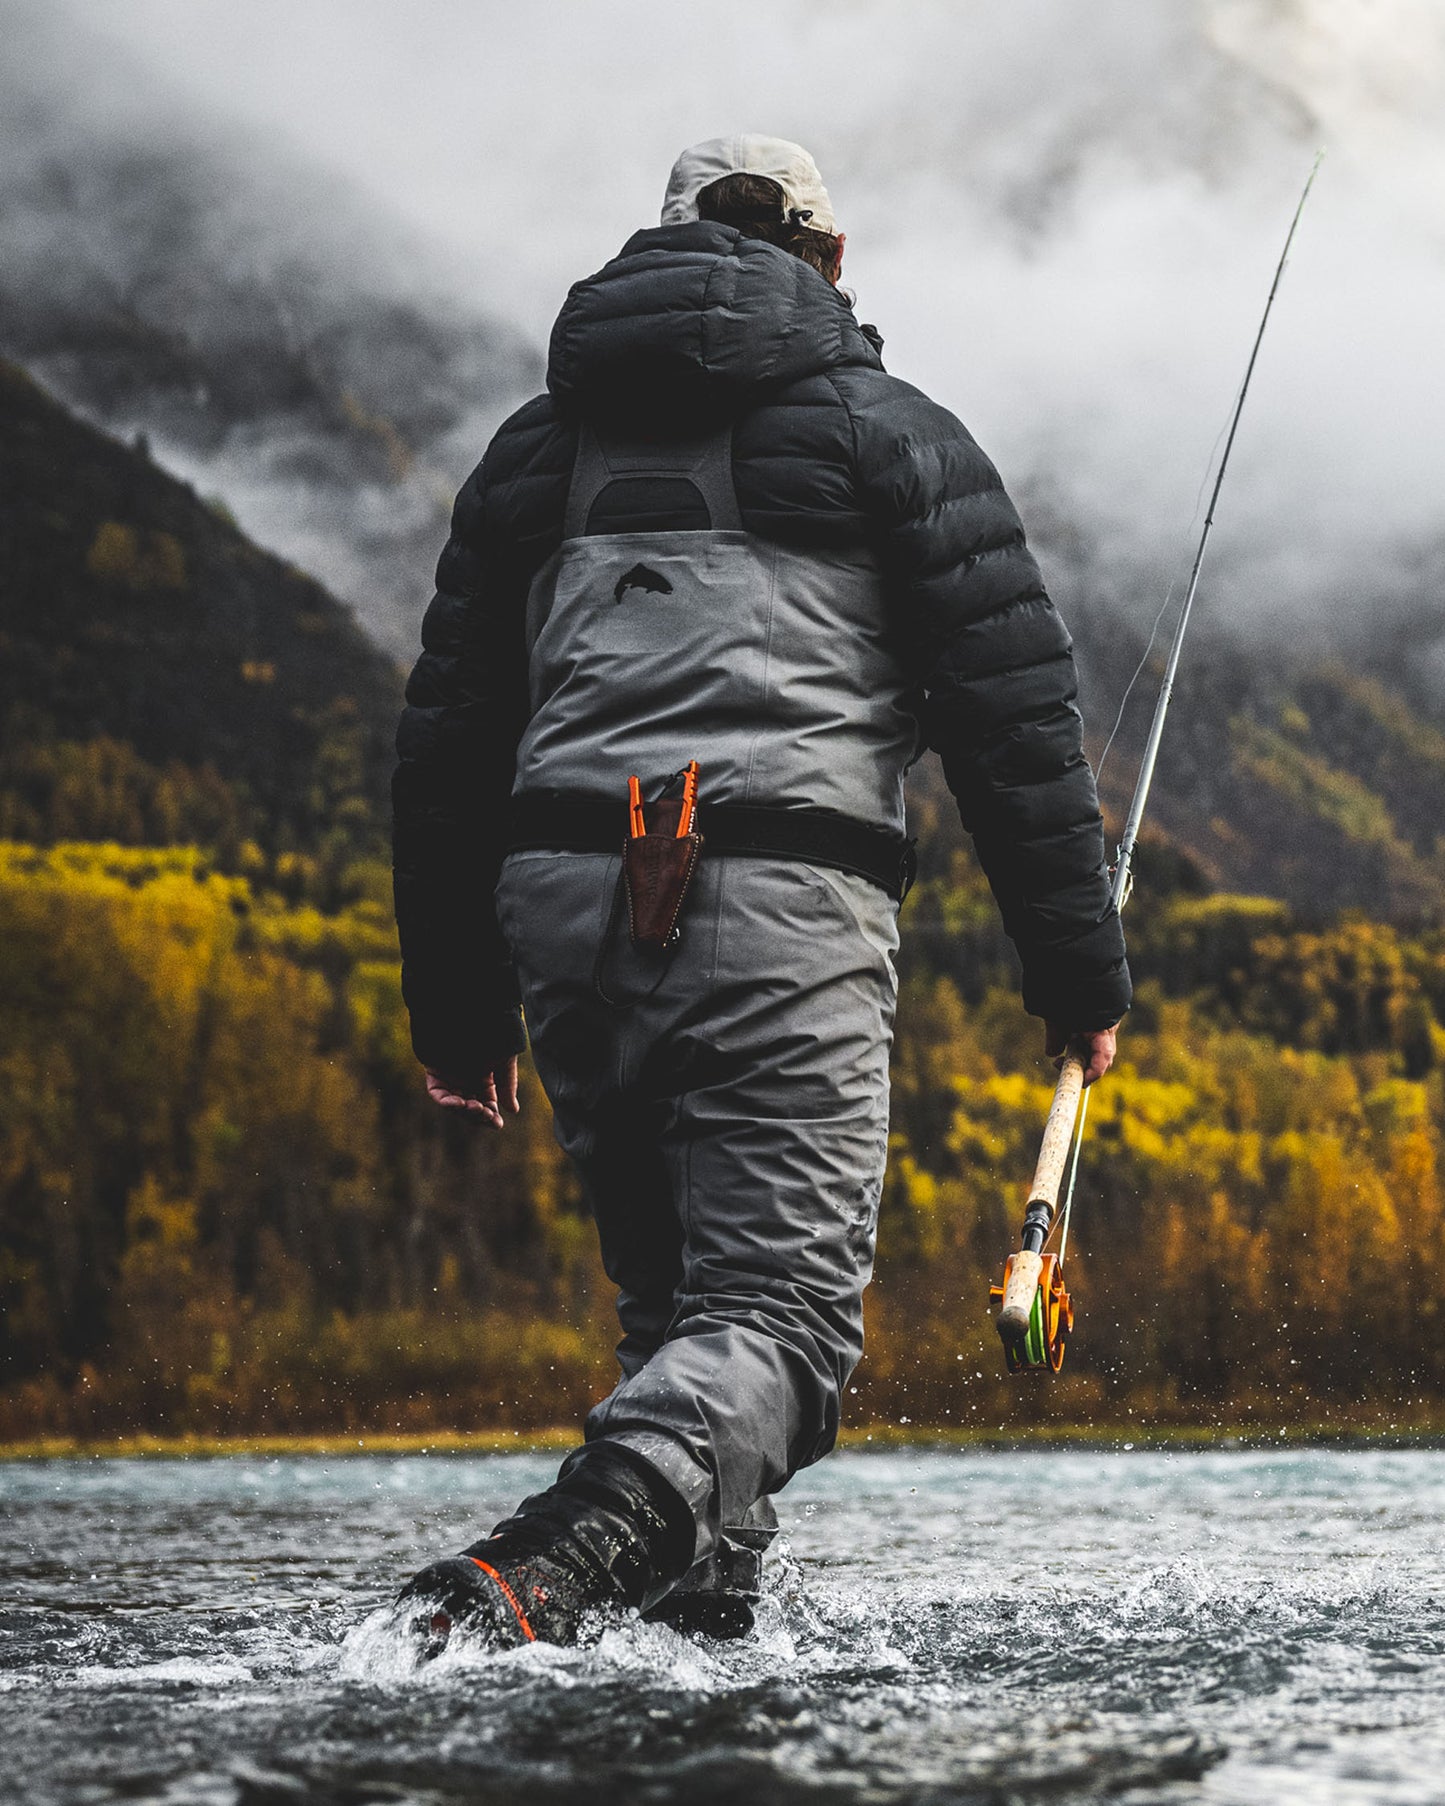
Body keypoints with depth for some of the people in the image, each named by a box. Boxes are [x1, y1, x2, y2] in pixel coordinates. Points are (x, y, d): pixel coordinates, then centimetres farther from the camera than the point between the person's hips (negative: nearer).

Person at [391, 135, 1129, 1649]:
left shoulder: (537, 444, 22)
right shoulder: (893, 433, 10)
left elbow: (449, 733, 19)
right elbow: (1012, 713, 4)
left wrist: (454, 999, 23)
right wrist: (1078, 967, 8)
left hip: (563, 897, 5)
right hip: (780, 902, -5)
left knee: (673, 1304, 19)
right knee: (778, 1314, -7)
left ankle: (694, 1612, 10)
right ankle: (535, 1573, -31)